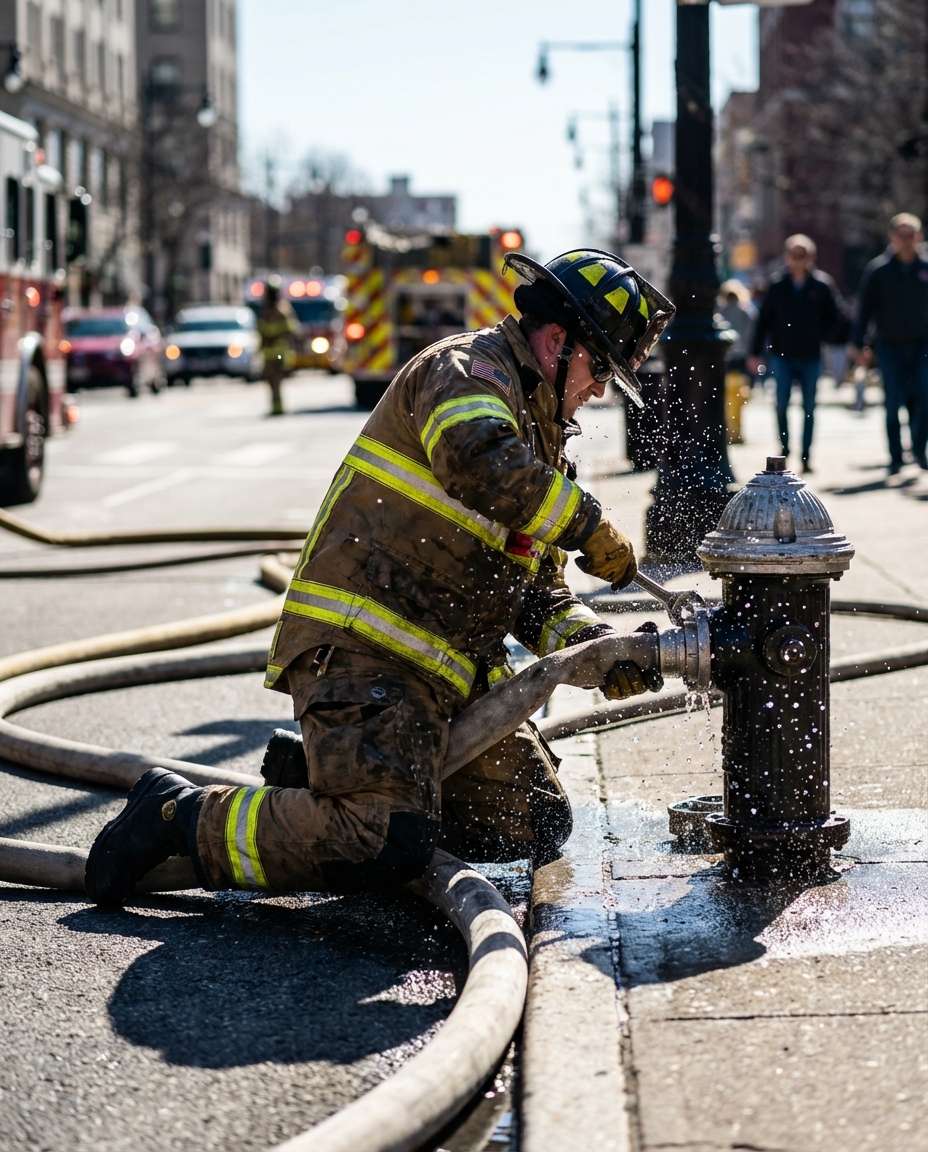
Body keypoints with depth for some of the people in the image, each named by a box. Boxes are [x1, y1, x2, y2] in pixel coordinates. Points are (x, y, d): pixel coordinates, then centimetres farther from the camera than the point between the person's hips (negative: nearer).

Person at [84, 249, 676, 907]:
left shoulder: (538, 436, 24)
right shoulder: (468, 367, -5)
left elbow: (536, 594, 21)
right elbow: (481, 463, -30)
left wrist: (597, 646, 2)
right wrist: (590, 529, -20)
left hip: (452, 674, 10)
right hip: (364, 649, -10)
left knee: (538, 826, 9)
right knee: (388, 848, -24)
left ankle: (316, 774, 15)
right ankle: (179, 815, -5)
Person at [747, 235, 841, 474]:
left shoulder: (822, 284, 0)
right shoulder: (777, 285, 1)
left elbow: (833, 317, 10)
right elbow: (764, 319, 5)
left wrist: (819, 337, -1)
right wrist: (755, 352, 4)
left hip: (811, 357, 0)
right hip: (782, 355, 0)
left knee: (809, 409, 4)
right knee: (781, 405, -3)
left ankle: (806, 456, 10)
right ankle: (784, 448, 11)